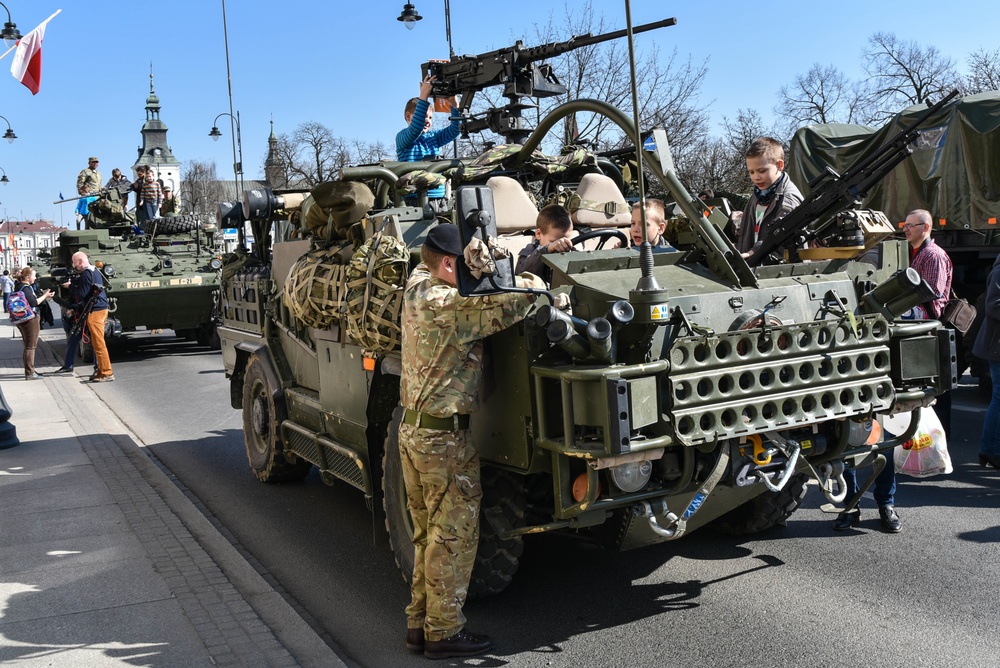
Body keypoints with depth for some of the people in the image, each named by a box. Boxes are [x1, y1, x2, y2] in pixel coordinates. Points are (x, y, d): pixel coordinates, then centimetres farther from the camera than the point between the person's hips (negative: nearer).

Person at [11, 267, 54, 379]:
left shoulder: (19, 287, 12)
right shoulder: (26, 288, -17)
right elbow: (34, 303, -23)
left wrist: (42, 295, 10)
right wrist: (45, 296, -12)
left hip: (22, 320, 10)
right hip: (30, 320, -10)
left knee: (28, 346, 19)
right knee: (30, 347, -5)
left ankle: (30, 370, 27)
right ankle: (29, 373, -3)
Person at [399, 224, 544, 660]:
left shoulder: (416, 285, 5)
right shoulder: (447, 305, -21)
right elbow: (503, 307, -27)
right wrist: (534, 286, -3)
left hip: (412, 429, 9)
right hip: (444, 438, -9)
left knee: (428, 534, 17)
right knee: (454, 536, 2)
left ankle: (420, 623, 25)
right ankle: (443, 633, 11)